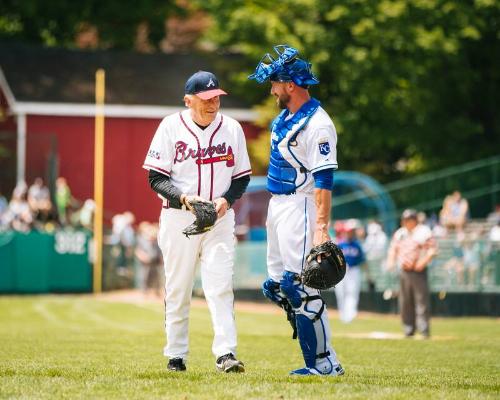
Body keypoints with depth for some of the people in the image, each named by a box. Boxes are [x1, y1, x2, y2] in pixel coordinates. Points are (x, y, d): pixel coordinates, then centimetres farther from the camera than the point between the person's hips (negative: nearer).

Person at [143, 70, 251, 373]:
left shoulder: (232, 128, 5)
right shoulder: (171, 127, -3)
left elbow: (242, 177, 10)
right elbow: (156, 177, -5)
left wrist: (226, 200, -10)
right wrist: (183, 197, -21)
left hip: (220, 219, 1)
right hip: (178, 219, -1)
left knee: (221, 285, -11)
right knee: (177, 289, 5)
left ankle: (226, 354, -15)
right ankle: (176, 356, 14)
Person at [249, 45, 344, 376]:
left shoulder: (317, 125, -18)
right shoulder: (285, 116, 11)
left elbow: (324, 181, -23)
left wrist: (321, 228, -30)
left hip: (299, 207, -10)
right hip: (277, 206, 10)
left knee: (299, 287, -13)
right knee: (277, 285, 12)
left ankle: (324, 363, -8)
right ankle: (319, 355, 17)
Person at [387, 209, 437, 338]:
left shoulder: (423, 232, -2)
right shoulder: (399, 233, 15)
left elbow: (432, 250, -6)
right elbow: (393, 249, 22)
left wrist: (423, 262, -18)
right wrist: (391, 261, 4)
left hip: (418, 271, -6)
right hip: (403, 271, 6)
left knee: (421, 300, -9)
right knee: (405, 302, 6)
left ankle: (424, 329, -8)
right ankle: (409, 329, 14)